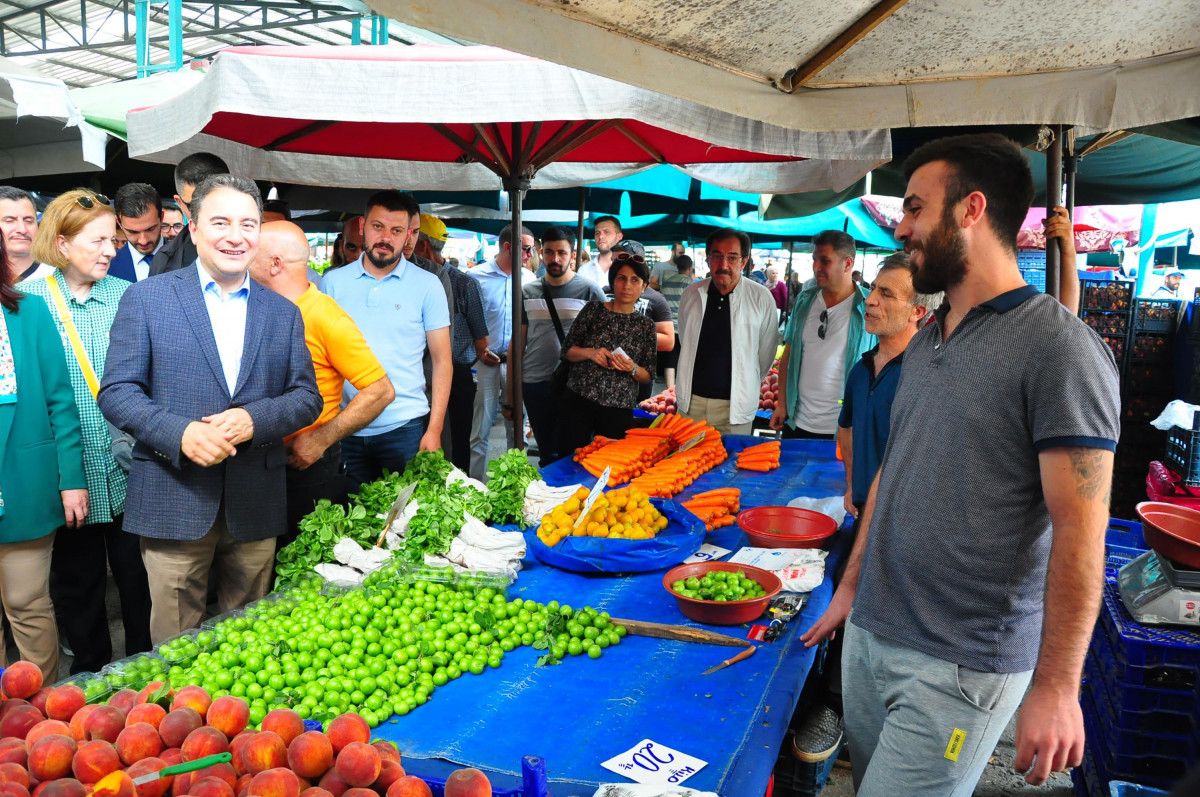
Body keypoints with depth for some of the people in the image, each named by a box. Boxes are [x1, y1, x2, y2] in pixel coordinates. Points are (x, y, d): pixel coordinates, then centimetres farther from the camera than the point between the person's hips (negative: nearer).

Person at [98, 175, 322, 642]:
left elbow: (307, 397, 6)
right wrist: (180, 433, -20)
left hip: (256, 507, 3)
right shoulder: (146, 298, 1)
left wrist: (254, 420, -14)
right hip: (174, 503, -2)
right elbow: (116, 392, -3)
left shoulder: (283, 312, 10)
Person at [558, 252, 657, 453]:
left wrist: (632, 368, -13)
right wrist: (590, 353, -14)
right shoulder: (593, 309, 3)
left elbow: (648, 375, 7)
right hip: (578, 401, 0)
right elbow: (567, 350, 4)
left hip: (619, 411, 1)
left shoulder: (646, 325, 5)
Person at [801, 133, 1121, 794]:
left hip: (960, 666, -7)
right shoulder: (923, 343, 10)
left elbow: (1079, 529, -17)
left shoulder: (1058, 346, -15)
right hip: (867, 635, 7)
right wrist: (851, 587, 17)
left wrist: (1056, 688, -17)